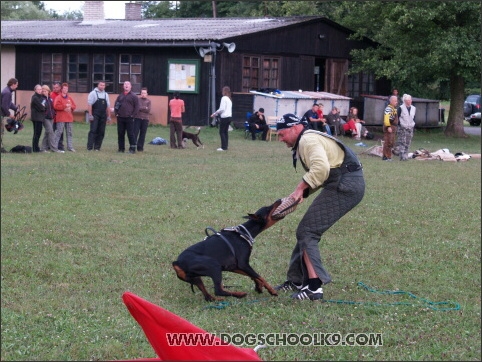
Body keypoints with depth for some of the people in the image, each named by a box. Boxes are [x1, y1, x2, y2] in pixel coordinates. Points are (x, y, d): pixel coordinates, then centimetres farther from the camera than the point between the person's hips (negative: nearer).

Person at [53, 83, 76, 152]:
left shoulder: (69, 98, 17)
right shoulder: (58, 98, -3)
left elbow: (74, 106, 15)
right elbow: (56, 106, -17)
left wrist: (70, 107, -7)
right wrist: (65, 106, -16)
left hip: (69, 118, 7)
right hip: (61, 118, -7)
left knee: (69, 133, 9)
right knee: (59, 132, -10)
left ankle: (70, 147, 13)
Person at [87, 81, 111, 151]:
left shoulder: (106, 95, 16)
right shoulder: (93, 93, 0)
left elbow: (108, 106, 18)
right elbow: (89, 104, -5)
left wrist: (109, 116, 12)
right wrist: (90, 115, -13)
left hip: (103, 116, 5)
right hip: (95, 116, -5)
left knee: (101, 132, 3)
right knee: (93, 131, -9)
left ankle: (97, 147, 8)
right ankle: (89, 147, -10)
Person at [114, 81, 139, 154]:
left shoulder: (134, 96, 2)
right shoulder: (120, 96, 15)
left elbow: (136, 107, -2)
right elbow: (116, 105, 19)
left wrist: (132, 115, -9)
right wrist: (116, 113, 5)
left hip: (129, 118, -5)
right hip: (120, 118, 5)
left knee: (130, 134, -6)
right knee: (120, 134, 6)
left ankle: (132, 148, -3)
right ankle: (121, 148, 12)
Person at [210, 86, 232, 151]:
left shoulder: (224, 98, -11)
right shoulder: (229, 99, 14)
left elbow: (222, 109, -16)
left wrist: (215, 113, -1)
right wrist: (216, 114, 19)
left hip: (224, 117, -8)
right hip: (229, 116, 8)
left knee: (222, 132, -3)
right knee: (225, 132, 12)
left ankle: (223, 147, -6)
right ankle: (225, 146, 12)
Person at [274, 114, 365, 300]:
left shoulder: (308, 140, -11)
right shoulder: (305, 141, 25)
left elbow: (320, 168, -27)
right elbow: (317, 171, 23)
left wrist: (301, 188, -18)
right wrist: (302, 193, 6)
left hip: (345, 186, -11)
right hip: (345, 185, 11)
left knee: (307, 232, -9)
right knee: (307, 230, 16)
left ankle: (314, 286, -12)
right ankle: (298, 280, 25)